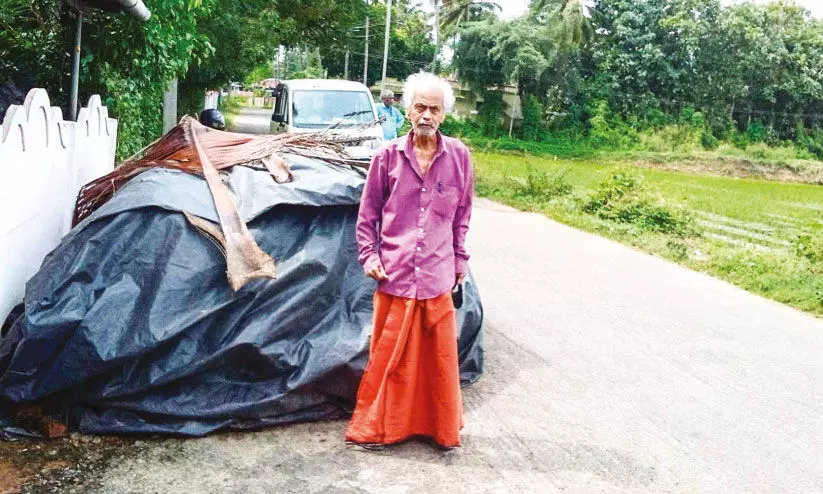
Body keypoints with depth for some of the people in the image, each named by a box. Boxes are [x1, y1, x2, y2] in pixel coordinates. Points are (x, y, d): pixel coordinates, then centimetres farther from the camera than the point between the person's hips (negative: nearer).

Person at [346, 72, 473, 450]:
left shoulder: (458, 156, 2)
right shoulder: (389, 156, -1)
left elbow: (462, 216, 11)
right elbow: (368, 212, 6)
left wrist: (460, 260, 13)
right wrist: (369, 256, -1)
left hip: (438, 276, 1)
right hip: (394, 274, -1)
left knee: (440, 354, 9)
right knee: (389, 353, 9)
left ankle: (444, 428, 28)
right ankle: (377, 427, 26)